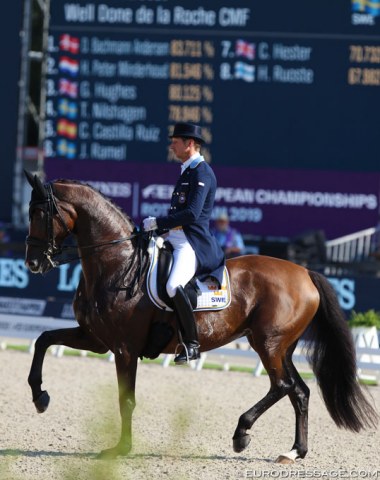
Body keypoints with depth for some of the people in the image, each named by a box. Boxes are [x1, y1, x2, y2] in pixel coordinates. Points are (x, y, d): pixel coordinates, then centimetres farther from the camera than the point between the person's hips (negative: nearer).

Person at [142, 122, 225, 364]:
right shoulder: (187, 171, 21)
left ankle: (192, 343, -26)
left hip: (193, 243, -11)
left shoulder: (201, 172, -10)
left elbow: (192, 214, -21)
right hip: (176, 239, 11)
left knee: (174, 285, -33)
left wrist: (158, 222, -17)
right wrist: (159, 225, 11)